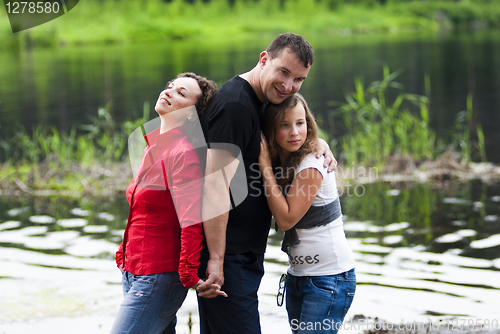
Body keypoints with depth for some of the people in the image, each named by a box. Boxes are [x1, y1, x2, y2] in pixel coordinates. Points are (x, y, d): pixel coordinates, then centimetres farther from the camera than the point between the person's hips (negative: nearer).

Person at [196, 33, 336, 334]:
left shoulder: (255, 101, 13)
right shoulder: (235, 105, -18)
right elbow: (215, 184, -23)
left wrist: (318, 142, 8)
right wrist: (216, 260, -25)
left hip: (244, 257, 10)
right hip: (226, 257, -10)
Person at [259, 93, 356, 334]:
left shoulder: (312, 165, -18)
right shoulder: (281, 162, 6)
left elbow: (286, 218, -19)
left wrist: (265, 166, -17)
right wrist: (268, 164, -5)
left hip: (330, 277, -8)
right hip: (298, 275, 8)